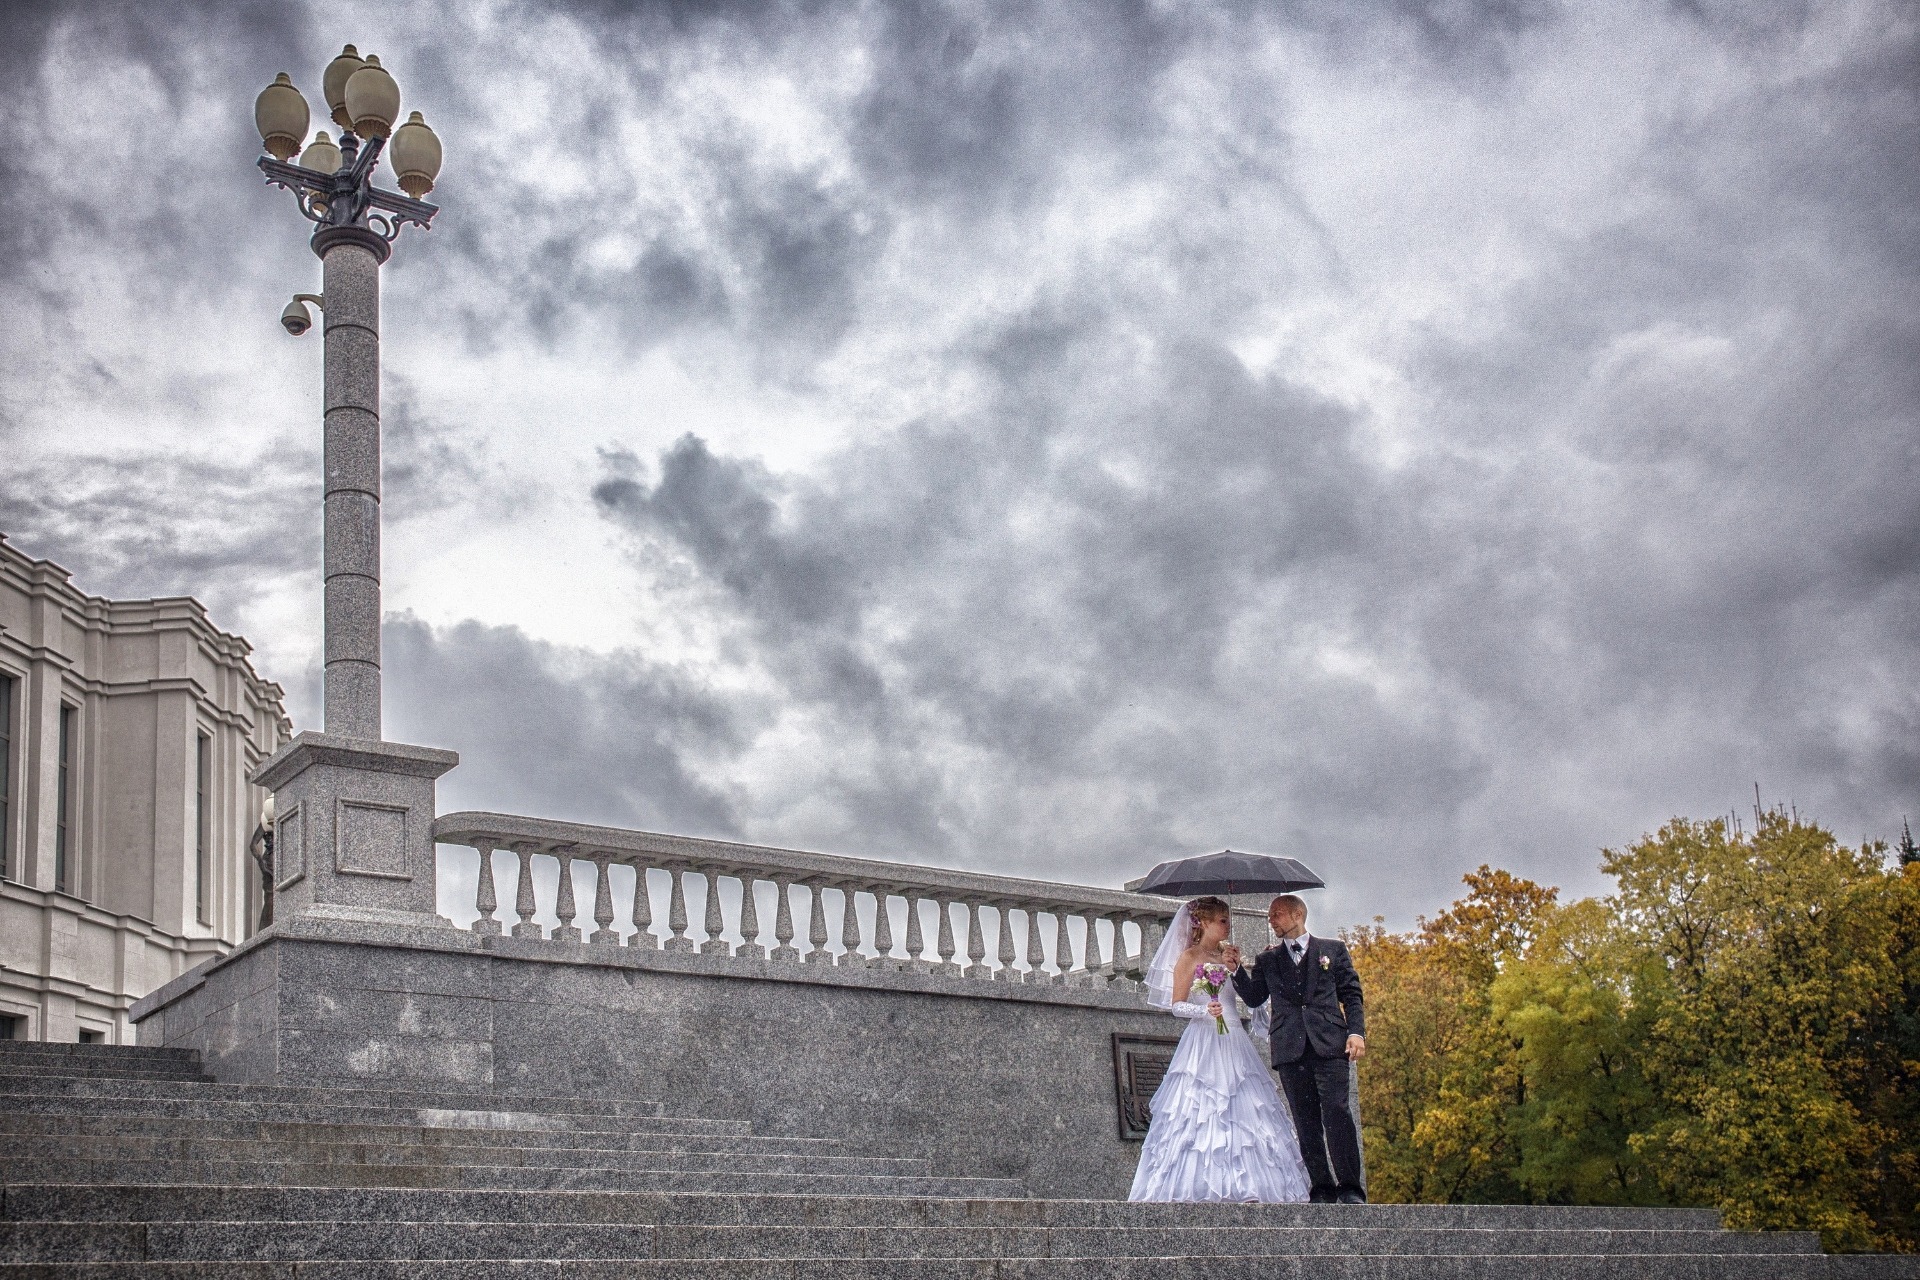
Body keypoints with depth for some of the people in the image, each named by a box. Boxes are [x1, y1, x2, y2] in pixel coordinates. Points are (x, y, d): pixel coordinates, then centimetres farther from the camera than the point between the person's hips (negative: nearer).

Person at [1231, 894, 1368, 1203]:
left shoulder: (1333, 949, 14)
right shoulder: (1267, 960, 20)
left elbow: (1352, 995, 10)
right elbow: (1254, 998, 11)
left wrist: (1356, 1032, -4)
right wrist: (1237, 970, -4)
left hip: (1329, 1045, -3)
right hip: (1290, 1049, 3)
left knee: (1337, 1113, -14)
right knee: (1306, 1122, -1)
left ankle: (1350, 1189, -11)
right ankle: (1323, 1189, 2)